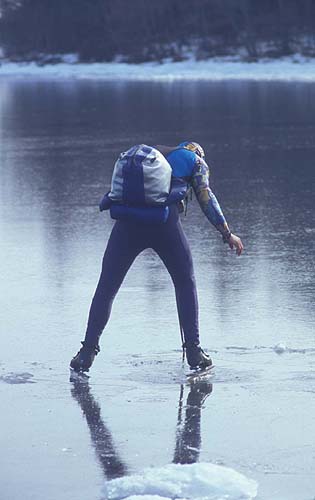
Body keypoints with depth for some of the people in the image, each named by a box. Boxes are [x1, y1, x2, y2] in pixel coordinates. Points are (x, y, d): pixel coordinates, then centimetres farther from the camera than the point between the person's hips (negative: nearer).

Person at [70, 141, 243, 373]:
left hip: (128, 220, 2)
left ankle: (88, 351, 5)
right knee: (186, 283, 18)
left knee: (106, 287, 11)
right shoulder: (195, 161, 22)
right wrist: (227, 234, 9)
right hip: (164, 219, -2)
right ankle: (194, 350, 14)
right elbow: (206, 197, 7)